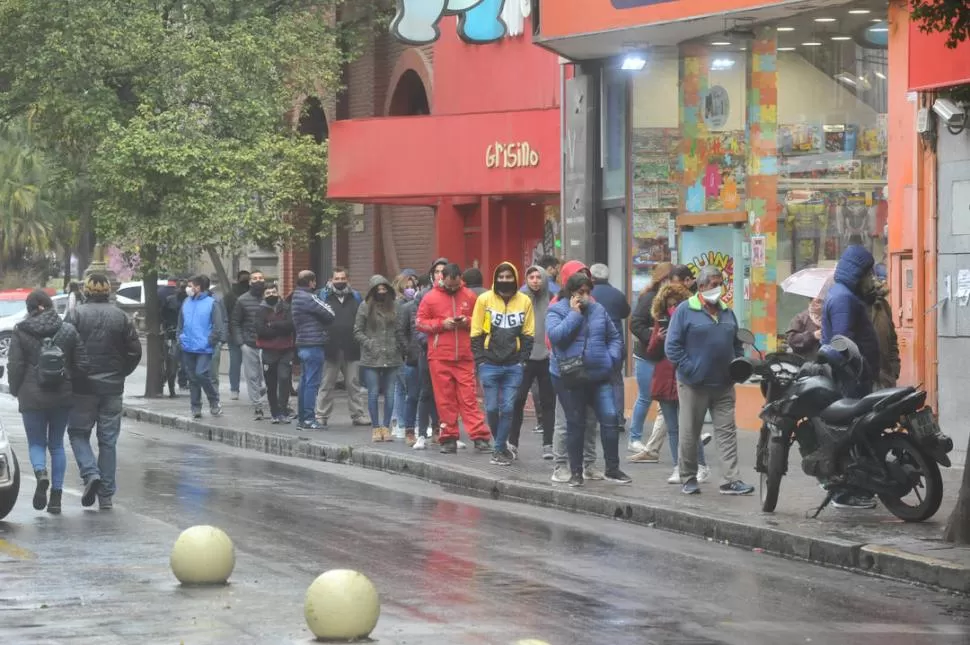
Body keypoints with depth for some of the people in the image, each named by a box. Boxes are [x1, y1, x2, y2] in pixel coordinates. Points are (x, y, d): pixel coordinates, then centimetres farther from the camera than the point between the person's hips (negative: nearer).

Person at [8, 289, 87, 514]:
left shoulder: (21, 332, -7)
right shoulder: (68, 331, 0)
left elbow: (14, 366, -7)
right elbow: (82, 364, -1)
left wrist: (15, 390, 8)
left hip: (32, 397, -2)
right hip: (62, 397, 2)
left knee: (36, 443, 10)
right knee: (57, 444, 12)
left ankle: (41, 473, -21)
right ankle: (56, 495, 8)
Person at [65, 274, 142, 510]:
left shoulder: (76, 316, -7)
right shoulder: (122, 318, 2)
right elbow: (135, 352, 2)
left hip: (83, 387, -3)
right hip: (112, 388, 3)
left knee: (78, 433, 11)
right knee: (108, 440, 8)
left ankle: (91, 473, -13)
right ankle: (106, 494, 9)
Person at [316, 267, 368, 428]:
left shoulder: (355, 297, 10)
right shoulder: (324, 296, 3)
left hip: (352, 349, 2)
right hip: (331, 349, -2)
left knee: (354, 384, 6)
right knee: (327, 384, 4)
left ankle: (357, 415, 12)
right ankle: (321, 416, 9)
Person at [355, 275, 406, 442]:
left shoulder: (394, 306, 9)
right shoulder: (365, 306, 2)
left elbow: (400, 330, 11)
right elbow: (357, 332, 3)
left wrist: (403, 347, -1)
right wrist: (369, 344, -10)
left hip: (391, 358, 2)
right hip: (371, 358, -2)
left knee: (390, 394, 2)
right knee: (373, 393, 0)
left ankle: (386, 427, 10)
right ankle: (376, 428, 7)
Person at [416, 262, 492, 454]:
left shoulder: (469, 296, 8)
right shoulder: (430, 298, 3)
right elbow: (420, 323, 3)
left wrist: (468, 322, -6)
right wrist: (441, 324, -11)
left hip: (465, 357, 0)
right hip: (439, 357, 0)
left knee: (469, 398, -3)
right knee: (445, 399, 2)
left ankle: (480, 438, -6)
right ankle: (448, 439, 8)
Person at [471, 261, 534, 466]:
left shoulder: (524, 301, 4)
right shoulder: (484, 300, 0)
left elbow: (528, 334, 8)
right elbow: (476, 333, 2)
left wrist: (523, 359, -1)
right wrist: (480, 360, -4)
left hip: (514, 366, 1)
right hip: (490, 364, -1)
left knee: (508, 408, -2)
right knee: (492, 408, 0)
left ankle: (499, 449, 8)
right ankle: (503, 444, 21)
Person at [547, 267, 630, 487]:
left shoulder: (598, 310, 11)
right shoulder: (557, 311, -2)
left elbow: (614, 337, 19)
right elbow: (556, 335, -20)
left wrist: (611, 358, 2)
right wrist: (575, 313, -15)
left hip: (599, 376, 3)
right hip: (569, 378, -3)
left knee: (610, 418, -6)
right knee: (575, 424, 4)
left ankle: (612, 469, 5)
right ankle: (576, 472, 15)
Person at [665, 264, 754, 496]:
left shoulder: (727, 312, 14)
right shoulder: (685, 311, -5)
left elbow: (737, 344, 23)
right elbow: (672, 346, -8)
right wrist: (690, 370, -14)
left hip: (724, 384, 5)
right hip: (694, 385, -5)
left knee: (727, 431, 1)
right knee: (689, 433, 3)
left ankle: (731, 480, -1)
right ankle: (688, 479, 15)